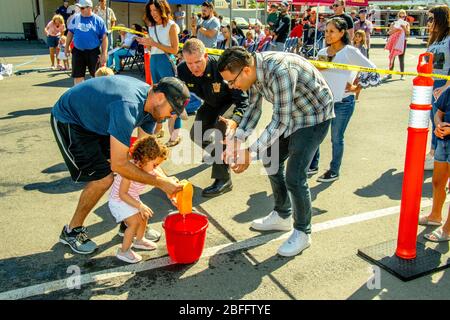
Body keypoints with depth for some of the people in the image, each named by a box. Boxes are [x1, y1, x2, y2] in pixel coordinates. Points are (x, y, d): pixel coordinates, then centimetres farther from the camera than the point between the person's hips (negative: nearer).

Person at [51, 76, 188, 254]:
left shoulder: (150, 103, -10)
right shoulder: (128, 107, -39)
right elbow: (118, 165, -38)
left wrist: (167, 183, -13)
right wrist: (160, 182, -32)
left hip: (96, 119, 9)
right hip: (68, 121, -8)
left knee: (130, 168, 1)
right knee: (103, 178, -14)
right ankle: (71, 232, 8)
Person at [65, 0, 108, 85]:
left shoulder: (98, 20, -5)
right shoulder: (75, 18, 3)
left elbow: (104, 38, -5)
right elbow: (70, 33, 15)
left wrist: (104, 54, -11)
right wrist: (67, 46, 17)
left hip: (93, 52, -2)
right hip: (78, 51, 2)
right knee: (78, 75, 4)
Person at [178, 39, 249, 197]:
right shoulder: (182, 70, -22)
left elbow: (243, 99, -34)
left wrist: (235, 121, -51)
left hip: (233, 103, -6)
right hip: (211, 105, 6)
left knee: (221, 125, -32)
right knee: (196, 135, -1)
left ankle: (223, 180, -26)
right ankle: (217, 151, 35)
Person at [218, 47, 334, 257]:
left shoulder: (279, 71, -35)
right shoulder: (252, 69, -8)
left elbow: (280, 121, -30)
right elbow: (254, 107, 3)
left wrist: (251, 153, -30)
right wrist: (236, 140, -7)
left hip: (314, 116, -9)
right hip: (288, 115, 9)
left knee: (294, 177, -12)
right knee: (272, 161, 15)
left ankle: (302, 233, 9)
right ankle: (282, 216, 32)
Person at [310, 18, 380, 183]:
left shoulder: (350, 52, -9)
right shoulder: (322, 52, 7)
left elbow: (373, 71, -9)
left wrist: (357, 88, -8)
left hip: (343, 102, -5)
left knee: (336, 138, 5)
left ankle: (334, 171, 21)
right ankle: (313, 166, 26)